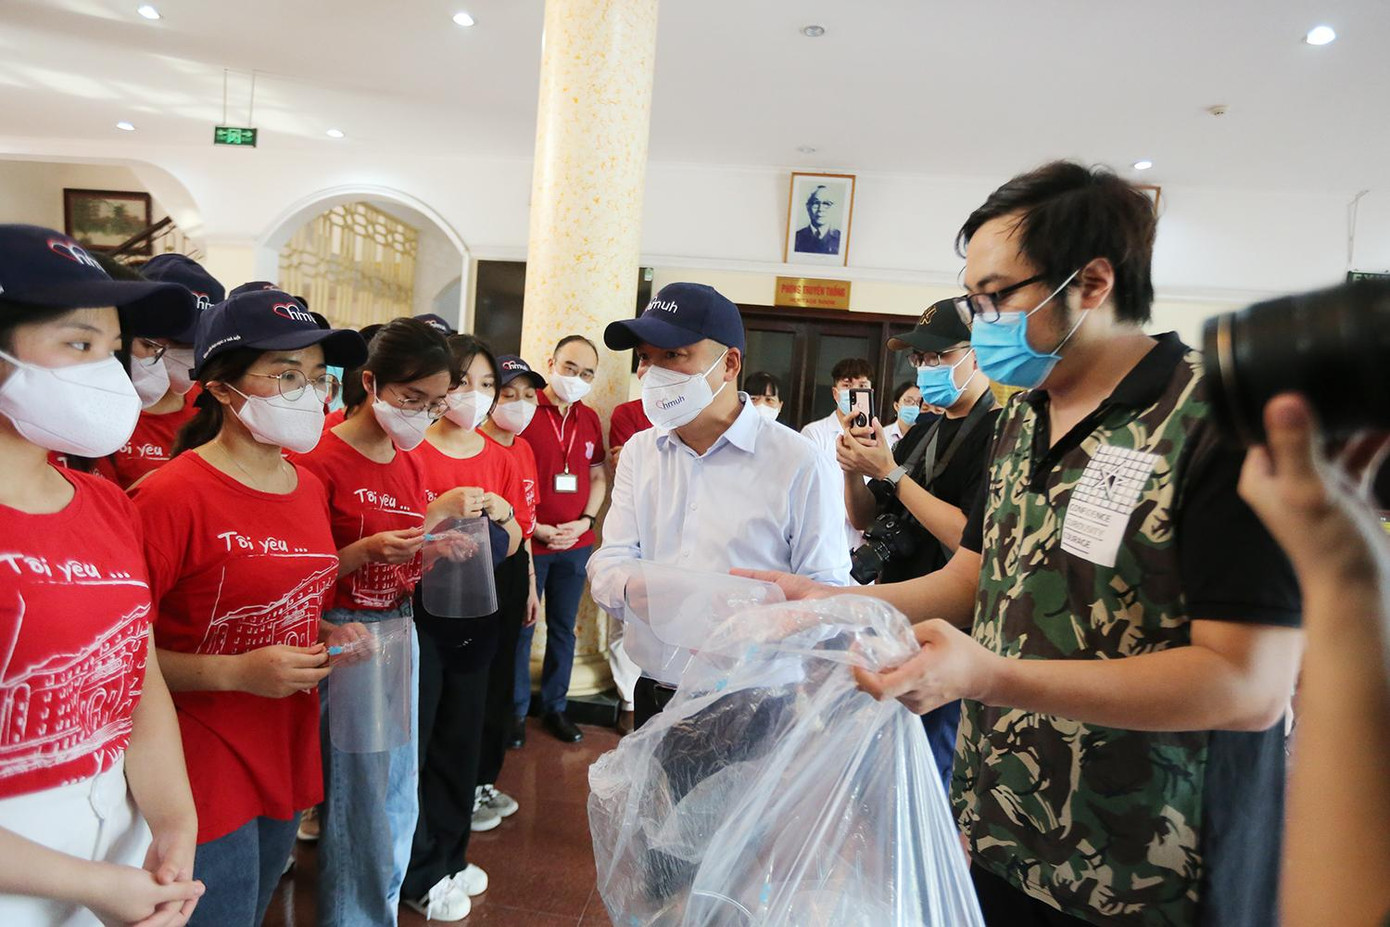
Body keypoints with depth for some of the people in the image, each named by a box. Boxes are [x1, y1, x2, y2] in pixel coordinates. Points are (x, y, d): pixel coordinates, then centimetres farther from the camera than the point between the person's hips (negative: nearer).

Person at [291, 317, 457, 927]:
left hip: (400, 631, 7)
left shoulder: (411, 462, 8)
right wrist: (366, 551, -26)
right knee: (359, 806, 4)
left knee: (398, 802, 18)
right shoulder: (320, 459, -14)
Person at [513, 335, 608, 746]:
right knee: (521, 628, 8)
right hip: (528, 542, -5)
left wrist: (585, 520, -3)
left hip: (576, 544, 5)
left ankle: (555, 706, 31)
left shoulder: (590, 419, 7)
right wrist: (534, 527, -14)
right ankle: (516, 710, 25)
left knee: (563, 628, 15)